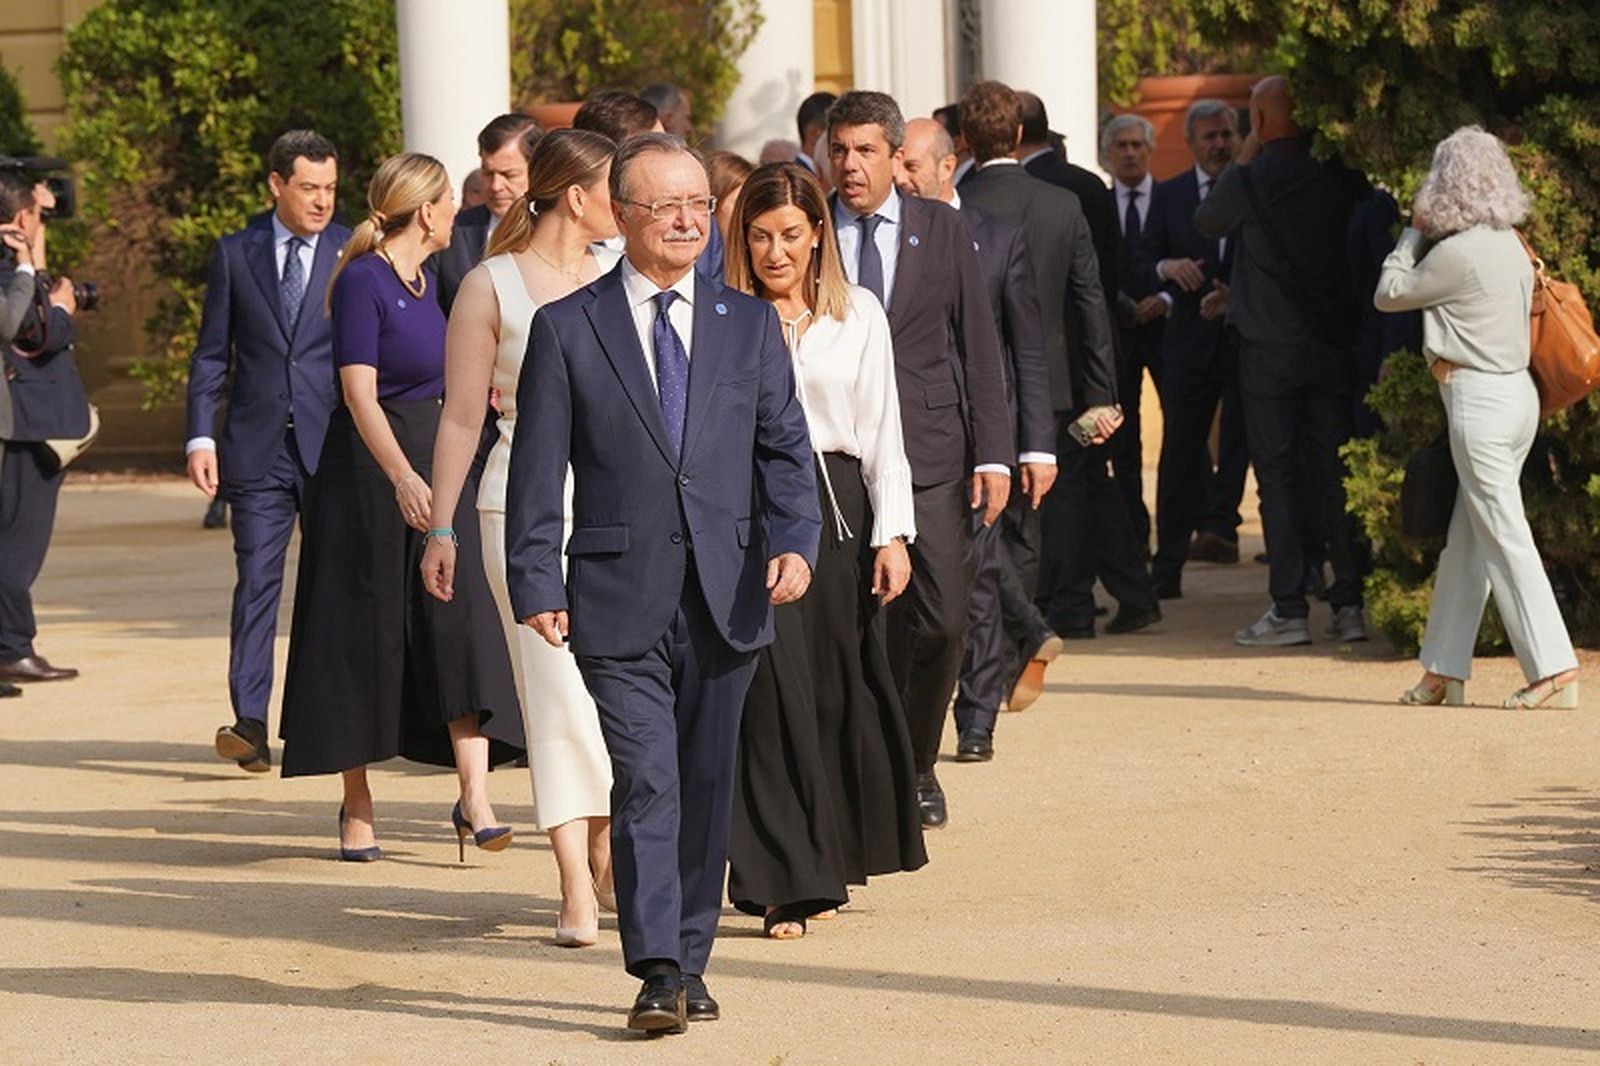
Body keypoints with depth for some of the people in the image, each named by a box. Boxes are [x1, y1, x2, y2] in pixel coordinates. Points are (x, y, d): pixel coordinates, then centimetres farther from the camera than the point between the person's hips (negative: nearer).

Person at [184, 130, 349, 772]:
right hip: (258, 448, 0)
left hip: (333, 446, 0)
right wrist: (201, 437, -1)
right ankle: (249, 722, -5)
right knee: (256, 581, -3)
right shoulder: (235, 255, 8)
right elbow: (211, 354, 9)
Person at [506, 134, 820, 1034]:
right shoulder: (567, 328, 2)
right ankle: (657, 973, -10)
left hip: (727, 597, 3)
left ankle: (690, 963, 19)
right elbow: (538, 469, 1)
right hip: (620, 601, -3)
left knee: (708, 788, 8)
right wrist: (538, 585, -6)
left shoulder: (750, 323, 10)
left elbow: (785, 447, 8)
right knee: (646, 784, -11)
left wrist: (795, 541, -9)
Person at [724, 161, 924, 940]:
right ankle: (786, 883, -3)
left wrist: (892, 533, 3)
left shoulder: (857, 314, 9)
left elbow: (882, 430, 9)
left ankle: (833, 857, 24)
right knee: (771, 692, -7)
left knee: (843, 690, 6)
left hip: (837, 504, 3)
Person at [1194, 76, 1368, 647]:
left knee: (1278, 476, 1)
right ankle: (1350, 604, 7)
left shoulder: (1252, 178, -12)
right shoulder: (1340, 175, -1)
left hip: (1268, 348, -3)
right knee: (1335, 472, 8)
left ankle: (1289, 609, -1)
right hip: (1334, 342, 4)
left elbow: (1206, 221, 7)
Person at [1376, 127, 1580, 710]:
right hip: (1517, 390, 9)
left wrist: (1414, 233, 10)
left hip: (1479, 397, -9)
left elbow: (1388, 294, -4)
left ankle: (1555, 668, -11)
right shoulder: (1510, 245, 10)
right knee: (1466, 537, 13)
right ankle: (1444, 671, 17)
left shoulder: (1458, 252, -14)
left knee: (1503, 536, -7)